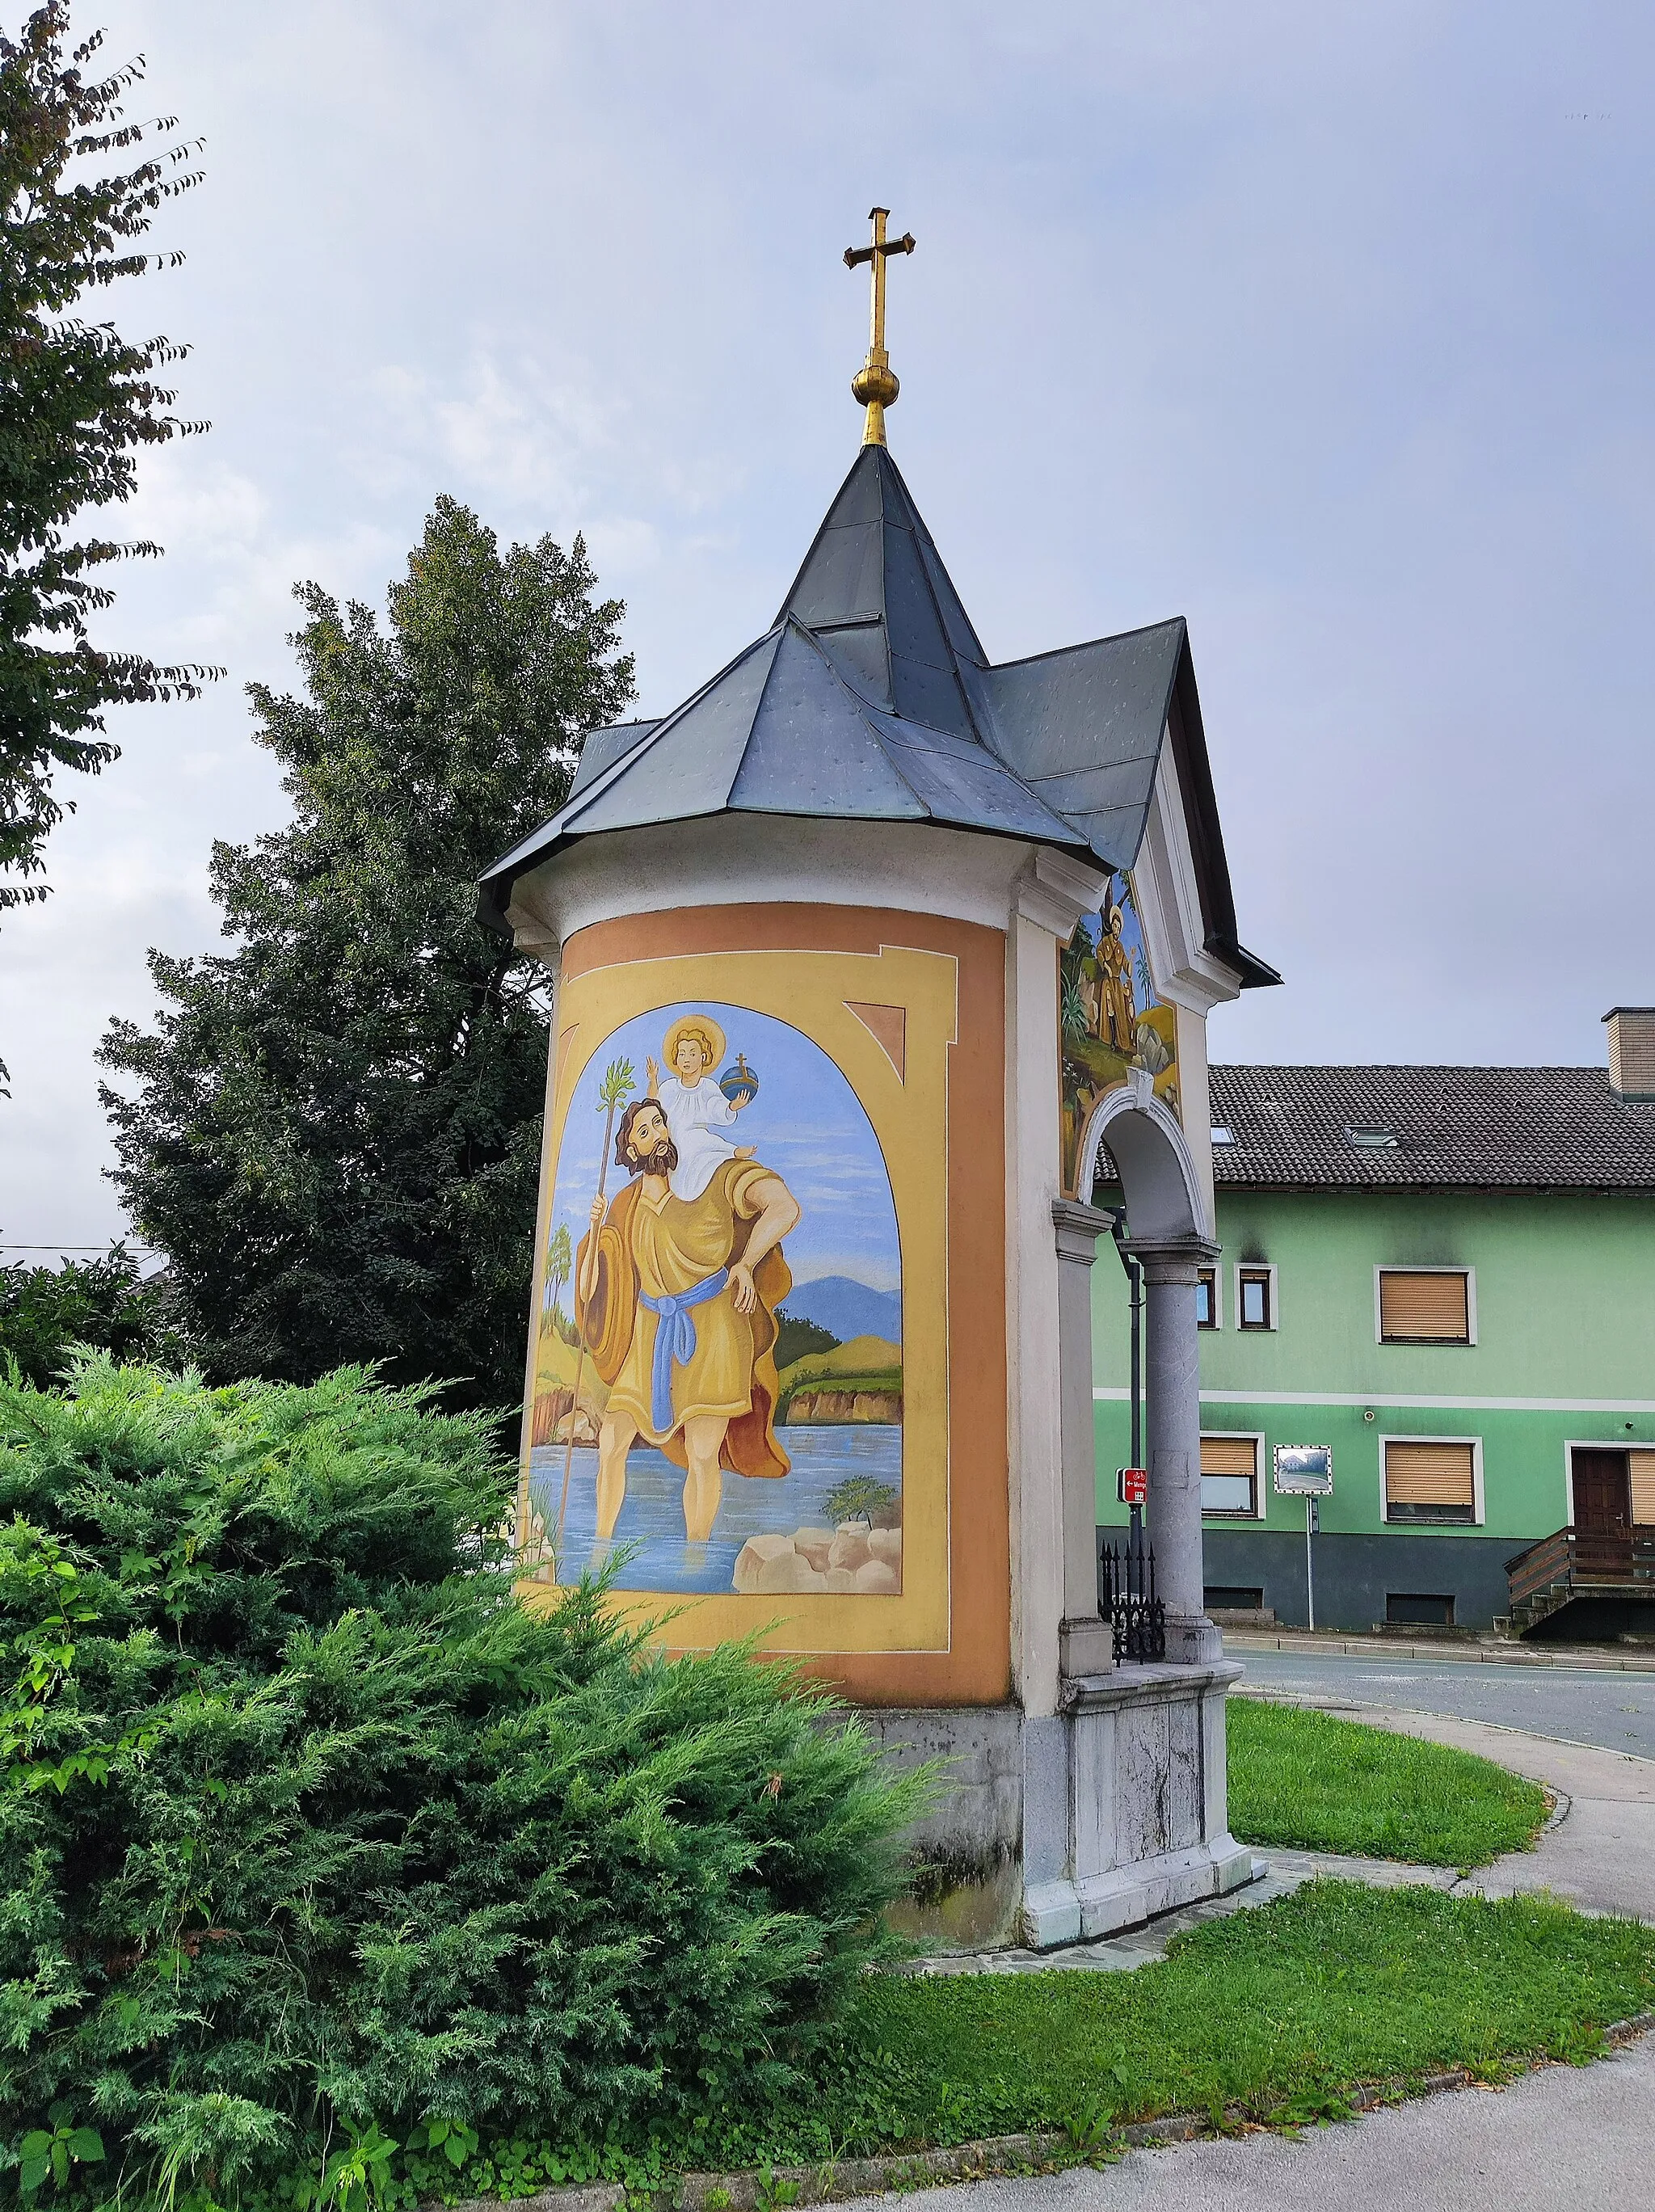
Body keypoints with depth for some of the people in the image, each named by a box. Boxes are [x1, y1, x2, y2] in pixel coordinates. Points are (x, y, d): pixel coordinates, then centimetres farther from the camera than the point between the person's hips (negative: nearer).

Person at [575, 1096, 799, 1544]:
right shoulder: (625, 1205, 9)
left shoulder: (709, 1177, -4)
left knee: (701, 1454, -9)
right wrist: (594, 1230, -9)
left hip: (710, 1329, -4)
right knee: (611, 1445, 1)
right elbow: (589, 1290, 5)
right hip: (651, 1336, 4)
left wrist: (744, 1264, -15)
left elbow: (784, 1207, -18)